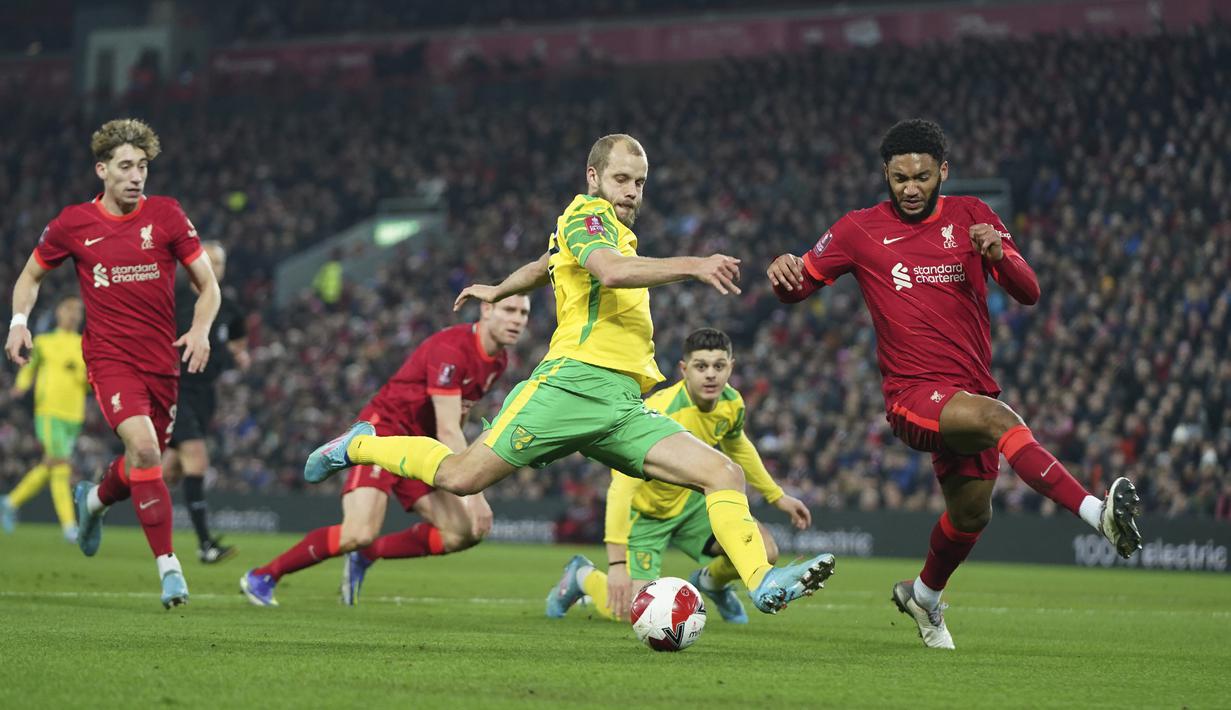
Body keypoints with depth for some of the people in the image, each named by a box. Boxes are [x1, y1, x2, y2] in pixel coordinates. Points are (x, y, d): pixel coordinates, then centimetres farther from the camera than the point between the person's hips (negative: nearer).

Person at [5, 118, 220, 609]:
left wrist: (200, 330, -13)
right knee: (142, 445, -24)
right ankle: (168, 566, -21)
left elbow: (208, 284, 5)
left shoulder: (166, 215, 0)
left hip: (162, 359, 3)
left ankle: (94, 500, 48)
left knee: (144, 461, 11)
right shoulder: (73, 223, 0)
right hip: (109, 356, -3)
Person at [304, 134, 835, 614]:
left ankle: (763, 582, -24)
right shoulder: (585, 213, 1)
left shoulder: (617, 231, 28)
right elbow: (610, 271, -22)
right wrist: (692, 266, -30)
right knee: (461, 477, -12)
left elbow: (545, 265, 46)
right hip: (577, 379, -8)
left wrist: (497, 292, 64)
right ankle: (361, 446, 13)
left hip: (625, 406, 8)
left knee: (724, 474, -10)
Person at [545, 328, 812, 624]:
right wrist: (617, 564, -46)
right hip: (642, 511, -6)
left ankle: (712, 581, 24)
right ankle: (583, 576, 16)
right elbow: (622, 487, -41)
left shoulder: (731, 403, -12)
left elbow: (737, 448, 14)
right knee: (632, 612, -20)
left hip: (690, 500, 6)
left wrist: (777, 496, 17)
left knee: (764, 552, -12)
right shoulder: (659, 414, -35)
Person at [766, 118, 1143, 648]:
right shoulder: (862, 229, 2)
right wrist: (784, 274, -18)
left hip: (970, 390, 5)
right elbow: (798, 286, 7)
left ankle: (923, 595, 47)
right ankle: (1098, 514, -49)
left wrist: (998, 254, -20)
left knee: (971, 514, 15)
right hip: (913, 394, -5)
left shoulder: (970, 216, 6)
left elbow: (1029, 294, 1)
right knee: (1000, 420, -33)